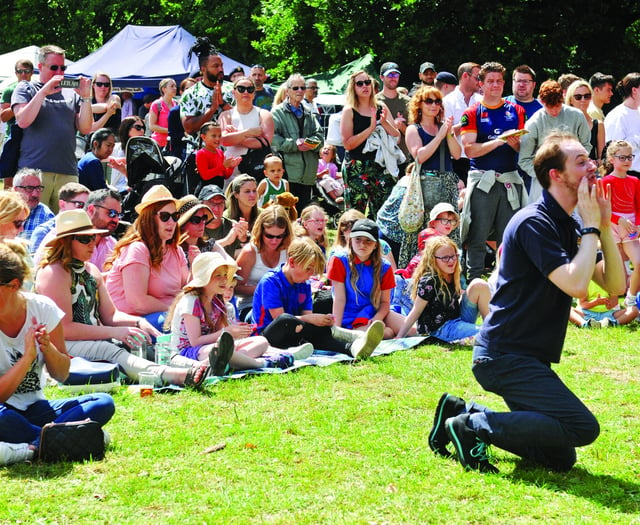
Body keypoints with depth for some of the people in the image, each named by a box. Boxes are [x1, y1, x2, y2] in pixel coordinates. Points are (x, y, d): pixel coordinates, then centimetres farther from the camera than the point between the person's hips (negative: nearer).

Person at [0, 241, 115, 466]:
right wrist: (28, 356, -24)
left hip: (37, 408, 5)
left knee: (104, 403, -19)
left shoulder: (43, 308, -4)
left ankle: (30, 448, -33)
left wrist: (47, 348, -19)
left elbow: (62, 375, 1)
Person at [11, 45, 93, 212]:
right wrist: (43, 92, -12)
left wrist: (86, 98, -2)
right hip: (34, 170, -3)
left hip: (68, 173, 3)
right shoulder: (25, 89, 9)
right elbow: (23, 121, -7)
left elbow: (85, 129, 10)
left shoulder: (72, 94, 17)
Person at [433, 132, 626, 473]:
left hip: (529, 359, 10)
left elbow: (616, 285, 6)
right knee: (582, 427, -21)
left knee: (560, 458, 10)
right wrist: (591, 227, -16)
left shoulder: (569, 227, 12)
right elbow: (576, 285, -27)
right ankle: (473, 427, -10)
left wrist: (605, 226, -3)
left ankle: (460, 414, 15)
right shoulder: (534, 223, -16)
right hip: (505, 356, -10)